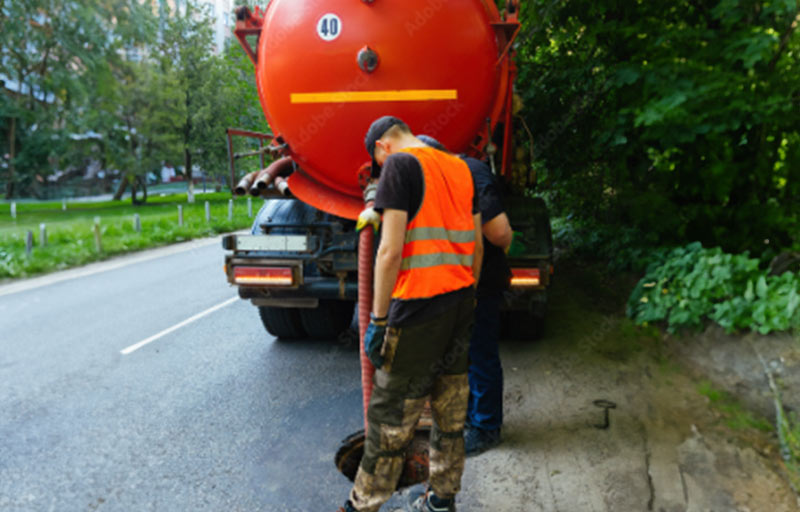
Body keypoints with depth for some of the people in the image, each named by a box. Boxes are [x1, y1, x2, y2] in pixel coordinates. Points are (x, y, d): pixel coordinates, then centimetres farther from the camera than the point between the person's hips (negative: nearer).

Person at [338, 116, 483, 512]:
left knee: (390, 416, 4)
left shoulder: (399, 164, -8)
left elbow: (391, 250, -16)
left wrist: (378, 319, -11)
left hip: (419, 305, -8)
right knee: (451, 411, 16)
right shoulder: (460, 168, 15)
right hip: (461, 302, 8)